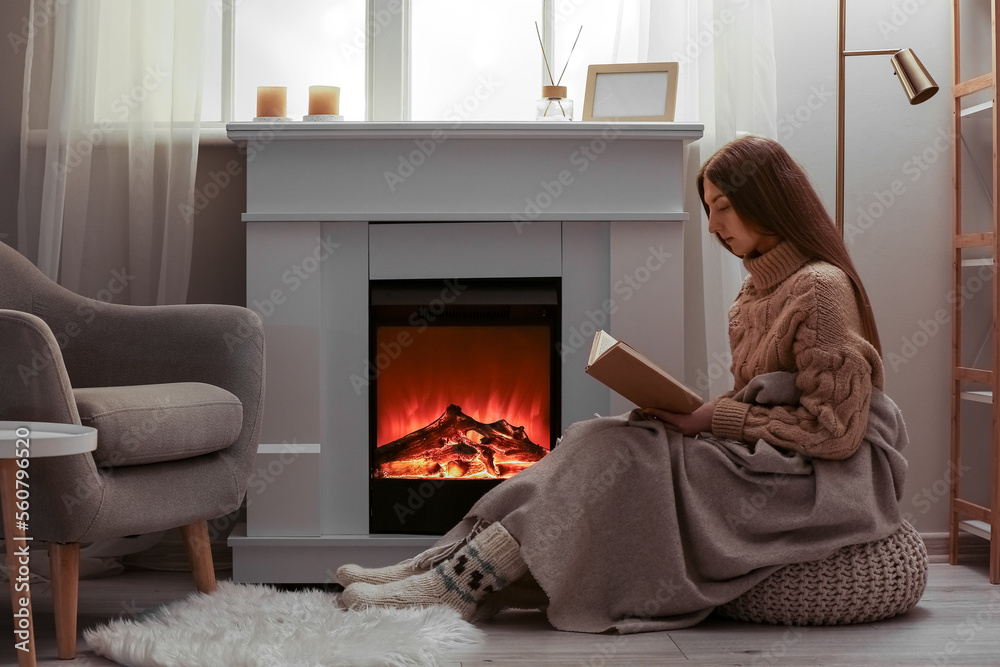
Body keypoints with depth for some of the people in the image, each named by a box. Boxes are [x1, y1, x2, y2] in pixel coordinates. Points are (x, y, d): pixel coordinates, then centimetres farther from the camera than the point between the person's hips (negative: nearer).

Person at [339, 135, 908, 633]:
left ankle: (462, 583, -19)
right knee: (601, 447, -9)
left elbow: (833, 430, -18)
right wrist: (696, 414, -2)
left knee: (617, 456, -21)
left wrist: (718, 418, -17)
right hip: (765, 459, 9)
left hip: (819, 476, -8)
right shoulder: (760, 291, 17)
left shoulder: (820, 289, -13)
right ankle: (447, 564, -14)